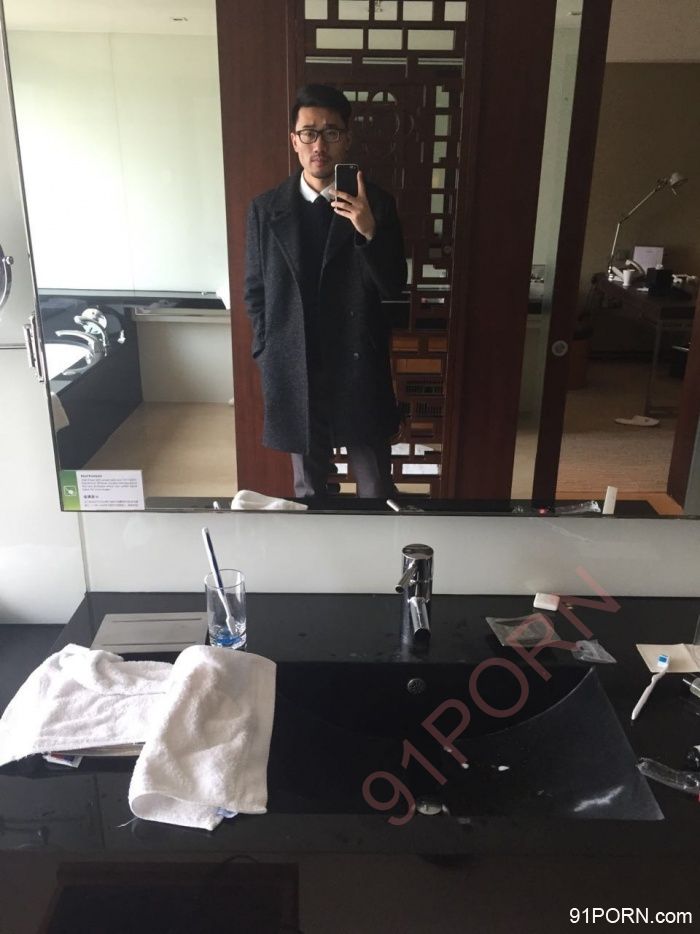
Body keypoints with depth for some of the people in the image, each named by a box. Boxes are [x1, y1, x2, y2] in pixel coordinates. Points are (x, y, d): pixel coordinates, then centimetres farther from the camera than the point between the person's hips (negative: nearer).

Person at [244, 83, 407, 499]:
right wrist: (268, 355, 3)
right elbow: (255, 292, 8)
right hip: (295, 374, 2)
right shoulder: (266, 208, 1)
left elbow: (394, 289, -9)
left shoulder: (377, 204, -4)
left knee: (377, 493, 10)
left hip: (361, 374, -1)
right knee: (309, 491, 17)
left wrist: (369, 230, -25)